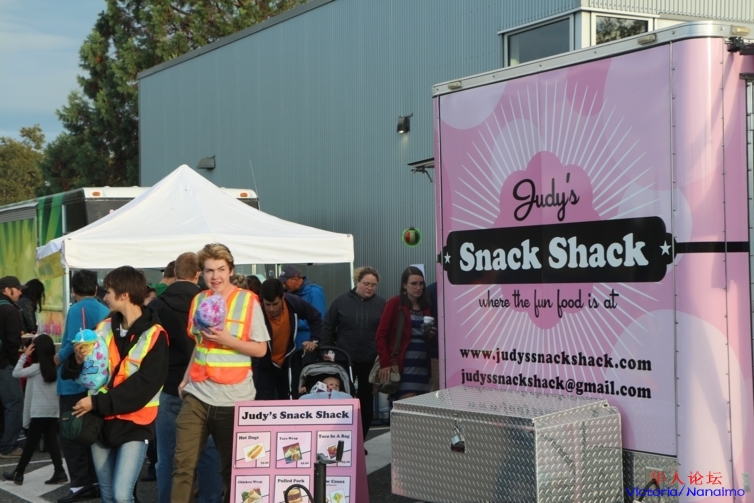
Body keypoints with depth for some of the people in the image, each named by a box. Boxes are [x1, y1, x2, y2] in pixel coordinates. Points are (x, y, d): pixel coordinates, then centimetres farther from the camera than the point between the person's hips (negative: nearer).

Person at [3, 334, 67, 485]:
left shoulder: (37, 367, -10)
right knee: (51, 441, 7)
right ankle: (59, 472, 0)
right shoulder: (53, 366, 6)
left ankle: (18, 473, 12)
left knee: (30, 443, 2)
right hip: (53, 411, 6)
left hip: (40, 412, -6)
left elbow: (16, 373, -7)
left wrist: (24, 356, -1)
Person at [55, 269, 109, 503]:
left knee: (71, 434, -1)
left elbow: (76, 343, -24)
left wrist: (59, 358, -8)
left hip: (75, 381, -7)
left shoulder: (77, 309, -13)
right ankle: (95, 481, 17)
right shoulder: (105, 311, 7)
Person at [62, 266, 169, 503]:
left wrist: (97, 403, -21)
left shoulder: (154, 335, -12)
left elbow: (144, 385, -19)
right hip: (101, 421, 6)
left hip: (134, 424, -6)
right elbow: (72, 371, 10)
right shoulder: (104, 328, 5)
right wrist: (78, 360, -13)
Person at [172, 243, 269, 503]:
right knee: (183, 462, -4)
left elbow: (261, 349, -5)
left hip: (233, 397, -3)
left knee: (231, 466, 7)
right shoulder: (198, 300, 10)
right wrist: (186, 378, 10)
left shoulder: (248, 301, -4)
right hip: (197, 394, 4)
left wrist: (227, 340, -17)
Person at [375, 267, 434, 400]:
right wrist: (385, 362, -13)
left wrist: (432, 335, 2)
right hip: (403, 363, -6)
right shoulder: (395, 304, -2)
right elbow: (381, 335, -5)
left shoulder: (426, 306, 15)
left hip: (423, 363, 6)